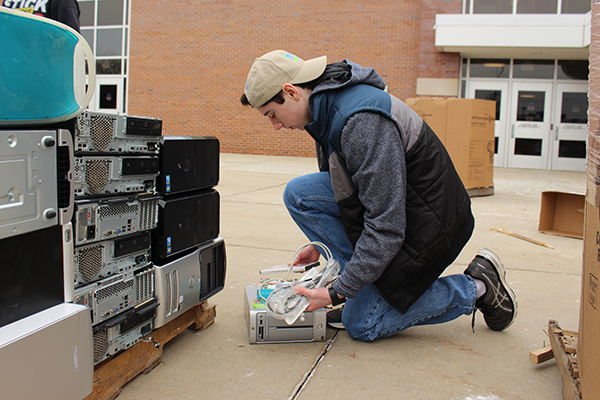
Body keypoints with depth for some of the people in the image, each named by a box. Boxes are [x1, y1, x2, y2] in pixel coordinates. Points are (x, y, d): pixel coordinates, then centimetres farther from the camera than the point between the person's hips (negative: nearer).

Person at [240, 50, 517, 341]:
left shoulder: (363, 121, -30)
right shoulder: (328, 109, 0)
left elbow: (386, 227, -30)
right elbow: (337, 182, 18)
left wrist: (336, 293, -23)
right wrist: (320, 243, 18)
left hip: (427, 220, -9)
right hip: (389, 202, 9)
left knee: (361, 325, -3)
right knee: (298, 193, -5)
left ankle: (477, 288, 5)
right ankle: (365, 283, 3)